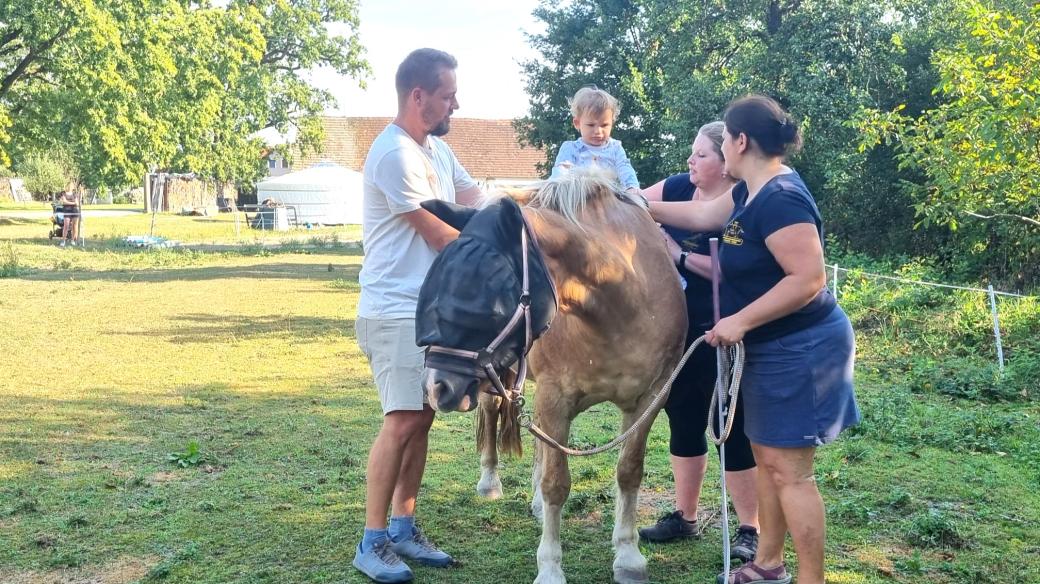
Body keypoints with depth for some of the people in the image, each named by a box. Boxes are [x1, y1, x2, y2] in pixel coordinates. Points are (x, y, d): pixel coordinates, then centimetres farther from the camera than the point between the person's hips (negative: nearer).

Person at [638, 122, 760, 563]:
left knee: (731, 428, 1)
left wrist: (681, 255, -24)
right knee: (683, 421, 16)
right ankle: (684, 517, 30)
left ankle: (749, 530, 14)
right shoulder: (680, 188, 2)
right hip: (678, 328, 7)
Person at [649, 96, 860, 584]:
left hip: (799, 350, -10)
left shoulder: (780, 199, -24)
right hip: (772, 349, 10)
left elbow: (809, 279, -29)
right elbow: (702, 215, 23)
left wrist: (740, 321, -25)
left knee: (789, 470, -4)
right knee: (766, 456, 18)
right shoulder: (751, 191, 8)